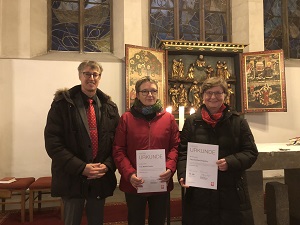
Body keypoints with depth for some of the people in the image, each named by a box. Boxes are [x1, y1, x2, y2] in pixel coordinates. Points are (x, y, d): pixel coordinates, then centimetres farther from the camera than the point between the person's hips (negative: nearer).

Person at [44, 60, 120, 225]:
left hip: (101, 178, 3)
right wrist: (81, 167, -17)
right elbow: (52, 142, -11)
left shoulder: (109, 107, 7)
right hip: (72, 177, -3)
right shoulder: (62, 104, -5)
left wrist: (107, 165, -10)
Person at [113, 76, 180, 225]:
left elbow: (175, 146, 2)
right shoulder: (126, 118, -2)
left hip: (162, 183, 1)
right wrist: (129, 174, -17)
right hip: (134, 184, -1)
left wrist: (170, 169, -14)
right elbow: (118, 150, -5)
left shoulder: (169, 118, 3)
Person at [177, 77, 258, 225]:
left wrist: (230, 162, -15)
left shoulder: (238, 122, 4)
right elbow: (183, 152, 4)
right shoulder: (191, 121, 5)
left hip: (232, 191, 0)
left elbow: (251, 152, 2)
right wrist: (183, 175, -11)